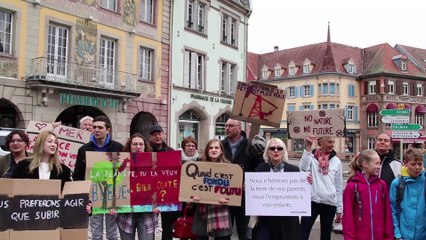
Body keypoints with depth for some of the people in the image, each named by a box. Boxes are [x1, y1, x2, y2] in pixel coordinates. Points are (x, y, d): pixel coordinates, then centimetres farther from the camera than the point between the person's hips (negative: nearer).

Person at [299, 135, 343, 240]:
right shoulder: (311, 156, 0)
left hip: (329, 204, 2)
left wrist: (339, 209, 9)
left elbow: (339, 186, 9)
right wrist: (308, 147, -19)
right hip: (312, 201, -2)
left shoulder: (336, 161, 6)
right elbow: (303, 169, -21)